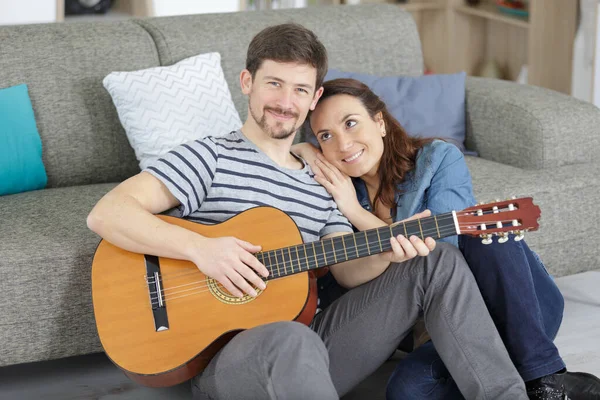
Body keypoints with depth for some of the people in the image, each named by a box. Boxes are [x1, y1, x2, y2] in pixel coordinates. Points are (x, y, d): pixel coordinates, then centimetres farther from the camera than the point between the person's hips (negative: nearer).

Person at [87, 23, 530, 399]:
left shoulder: (320, 184, 18)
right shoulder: (212, 158, -2)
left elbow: (350, 271, 10)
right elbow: (106, 214, -12)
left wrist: (387, 252, -12)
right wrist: (200, 247, -24)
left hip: (313, 345, 7)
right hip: (227, 359, -6)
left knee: (439, 260, -1)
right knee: (290, 339, -44)